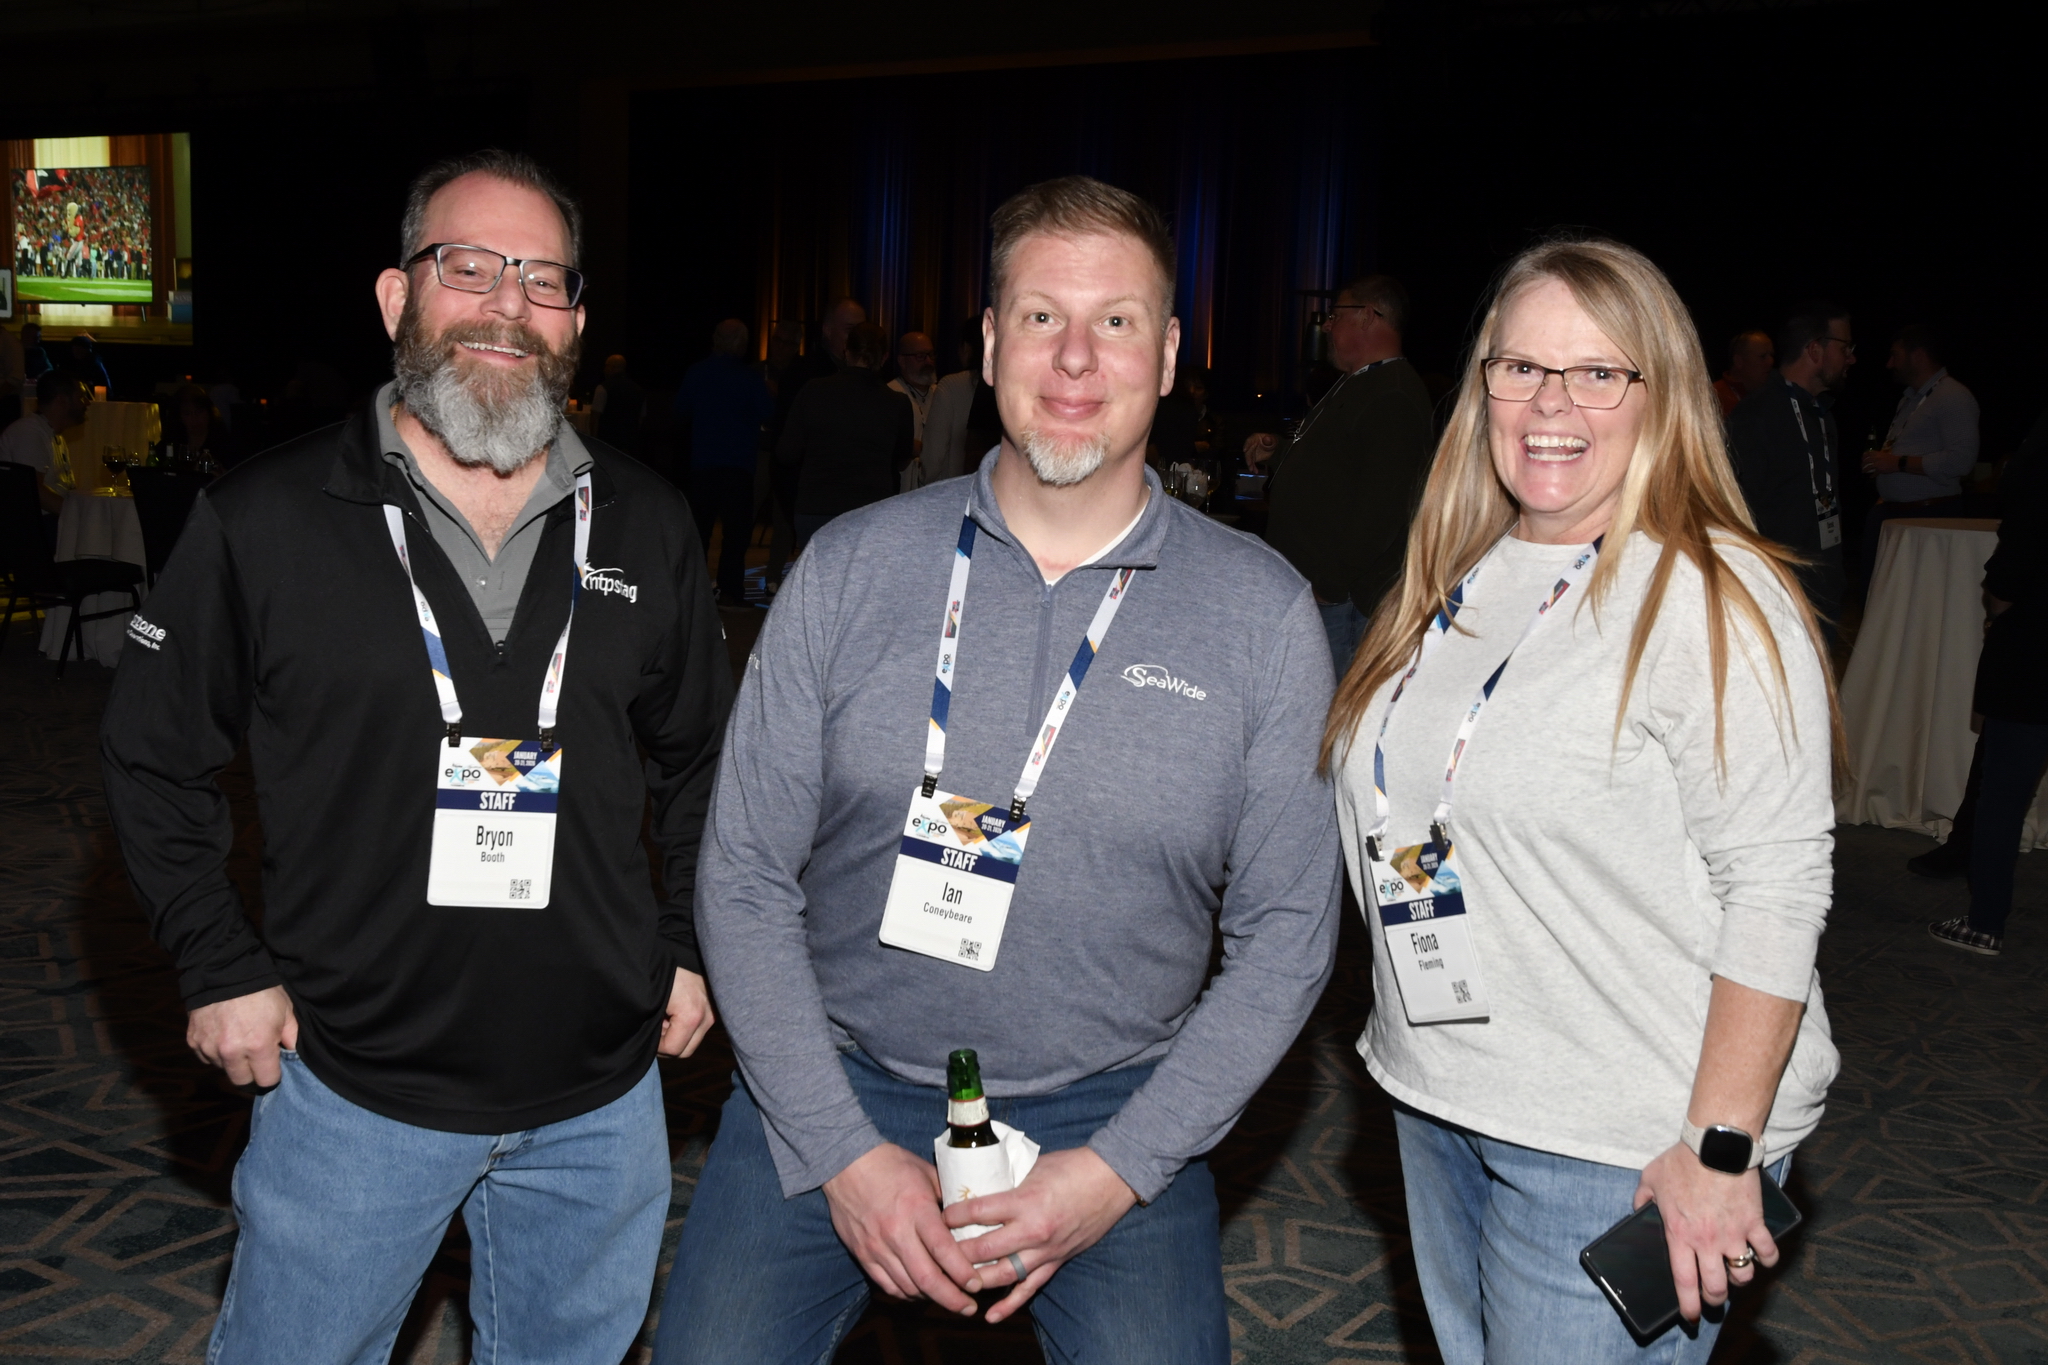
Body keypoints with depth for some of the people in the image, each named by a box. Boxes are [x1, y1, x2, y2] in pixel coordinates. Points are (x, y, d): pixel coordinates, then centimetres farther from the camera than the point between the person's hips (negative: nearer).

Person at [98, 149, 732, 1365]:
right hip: (351, 1090, -2)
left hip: (601, 1097, 3)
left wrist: (692, 945, 5)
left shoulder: (648, 530, 0)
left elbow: (699, 759, 10)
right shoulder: (263, 522, -8)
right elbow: (156, 761, 2)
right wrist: (221, 968, -4)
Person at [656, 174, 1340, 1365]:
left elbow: (1286, 933, -2)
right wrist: (843, 1150, -8)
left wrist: (1118, 1168, -10)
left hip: (1114, 1113, 0)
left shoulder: (1265, 615, -6)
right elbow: (746, 877, -3)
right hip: (833, 1092, 1)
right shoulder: (853, 567, -5)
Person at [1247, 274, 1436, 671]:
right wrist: (1276, 454, 13)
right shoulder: (1357, 386, 20)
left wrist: (1327, 586, -21)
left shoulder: (1394, 397, -16)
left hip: (1337, 598, -10)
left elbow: (1381, 512, -24)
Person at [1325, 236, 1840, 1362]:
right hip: (1435, 1100, 7)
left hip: (1621, 1147, -7)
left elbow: (1777, 888, -19)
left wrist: (1720, 1148, -20)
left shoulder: (1714, 602, -16)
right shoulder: (1455, 579, 6)